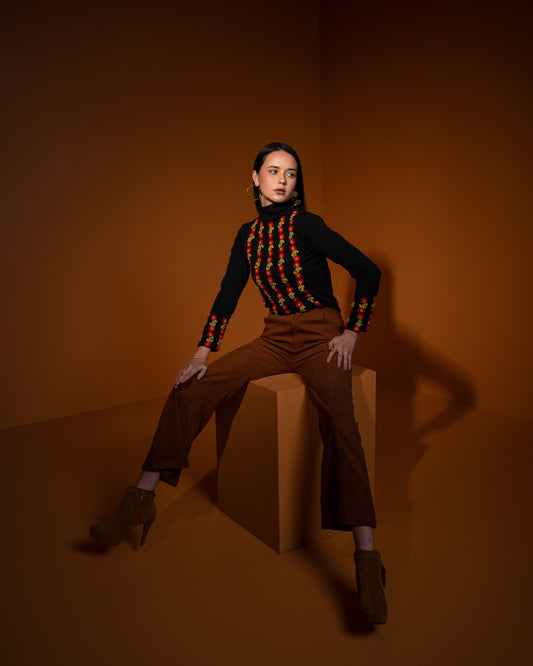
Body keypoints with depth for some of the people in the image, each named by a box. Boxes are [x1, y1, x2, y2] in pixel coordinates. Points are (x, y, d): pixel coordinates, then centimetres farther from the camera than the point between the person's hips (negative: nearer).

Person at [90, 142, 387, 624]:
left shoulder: (305, 225, -8)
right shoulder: (248, 235, 10)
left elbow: (369, 272, -9)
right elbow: (228, 295, 11)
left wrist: (351, 334, -9)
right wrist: (203, 353, 3)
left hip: (321, 336, -5)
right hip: (276, 338, 6)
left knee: (338, 418, -34)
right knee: (191, 389, -10)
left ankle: (367, 558, -37)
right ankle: (141, 500, -2)